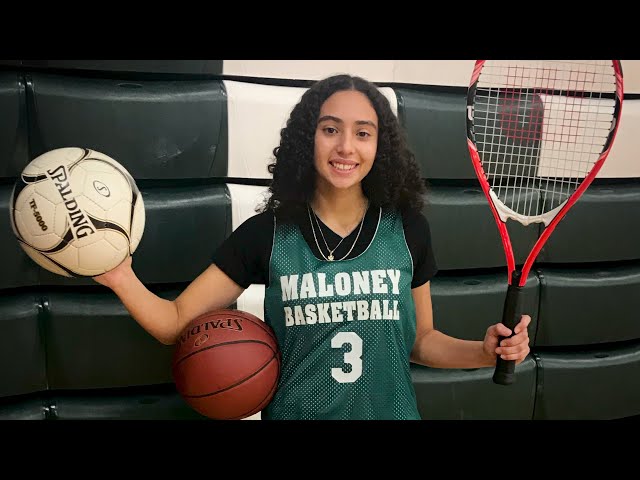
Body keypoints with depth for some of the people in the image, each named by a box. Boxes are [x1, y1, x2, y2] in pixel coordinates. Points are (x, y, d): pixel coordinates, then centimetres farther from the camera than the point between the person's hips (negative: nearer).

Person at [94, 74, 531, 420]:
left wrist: (484, 351, -12)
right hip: (293, 412, -1)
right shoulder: (266, 232, -11)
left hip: (389, 411, 2)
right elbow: (175, 324, -10)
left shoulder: (408, 228, -7)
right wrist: (122, 278, -27)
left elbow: (419, 340, 5)